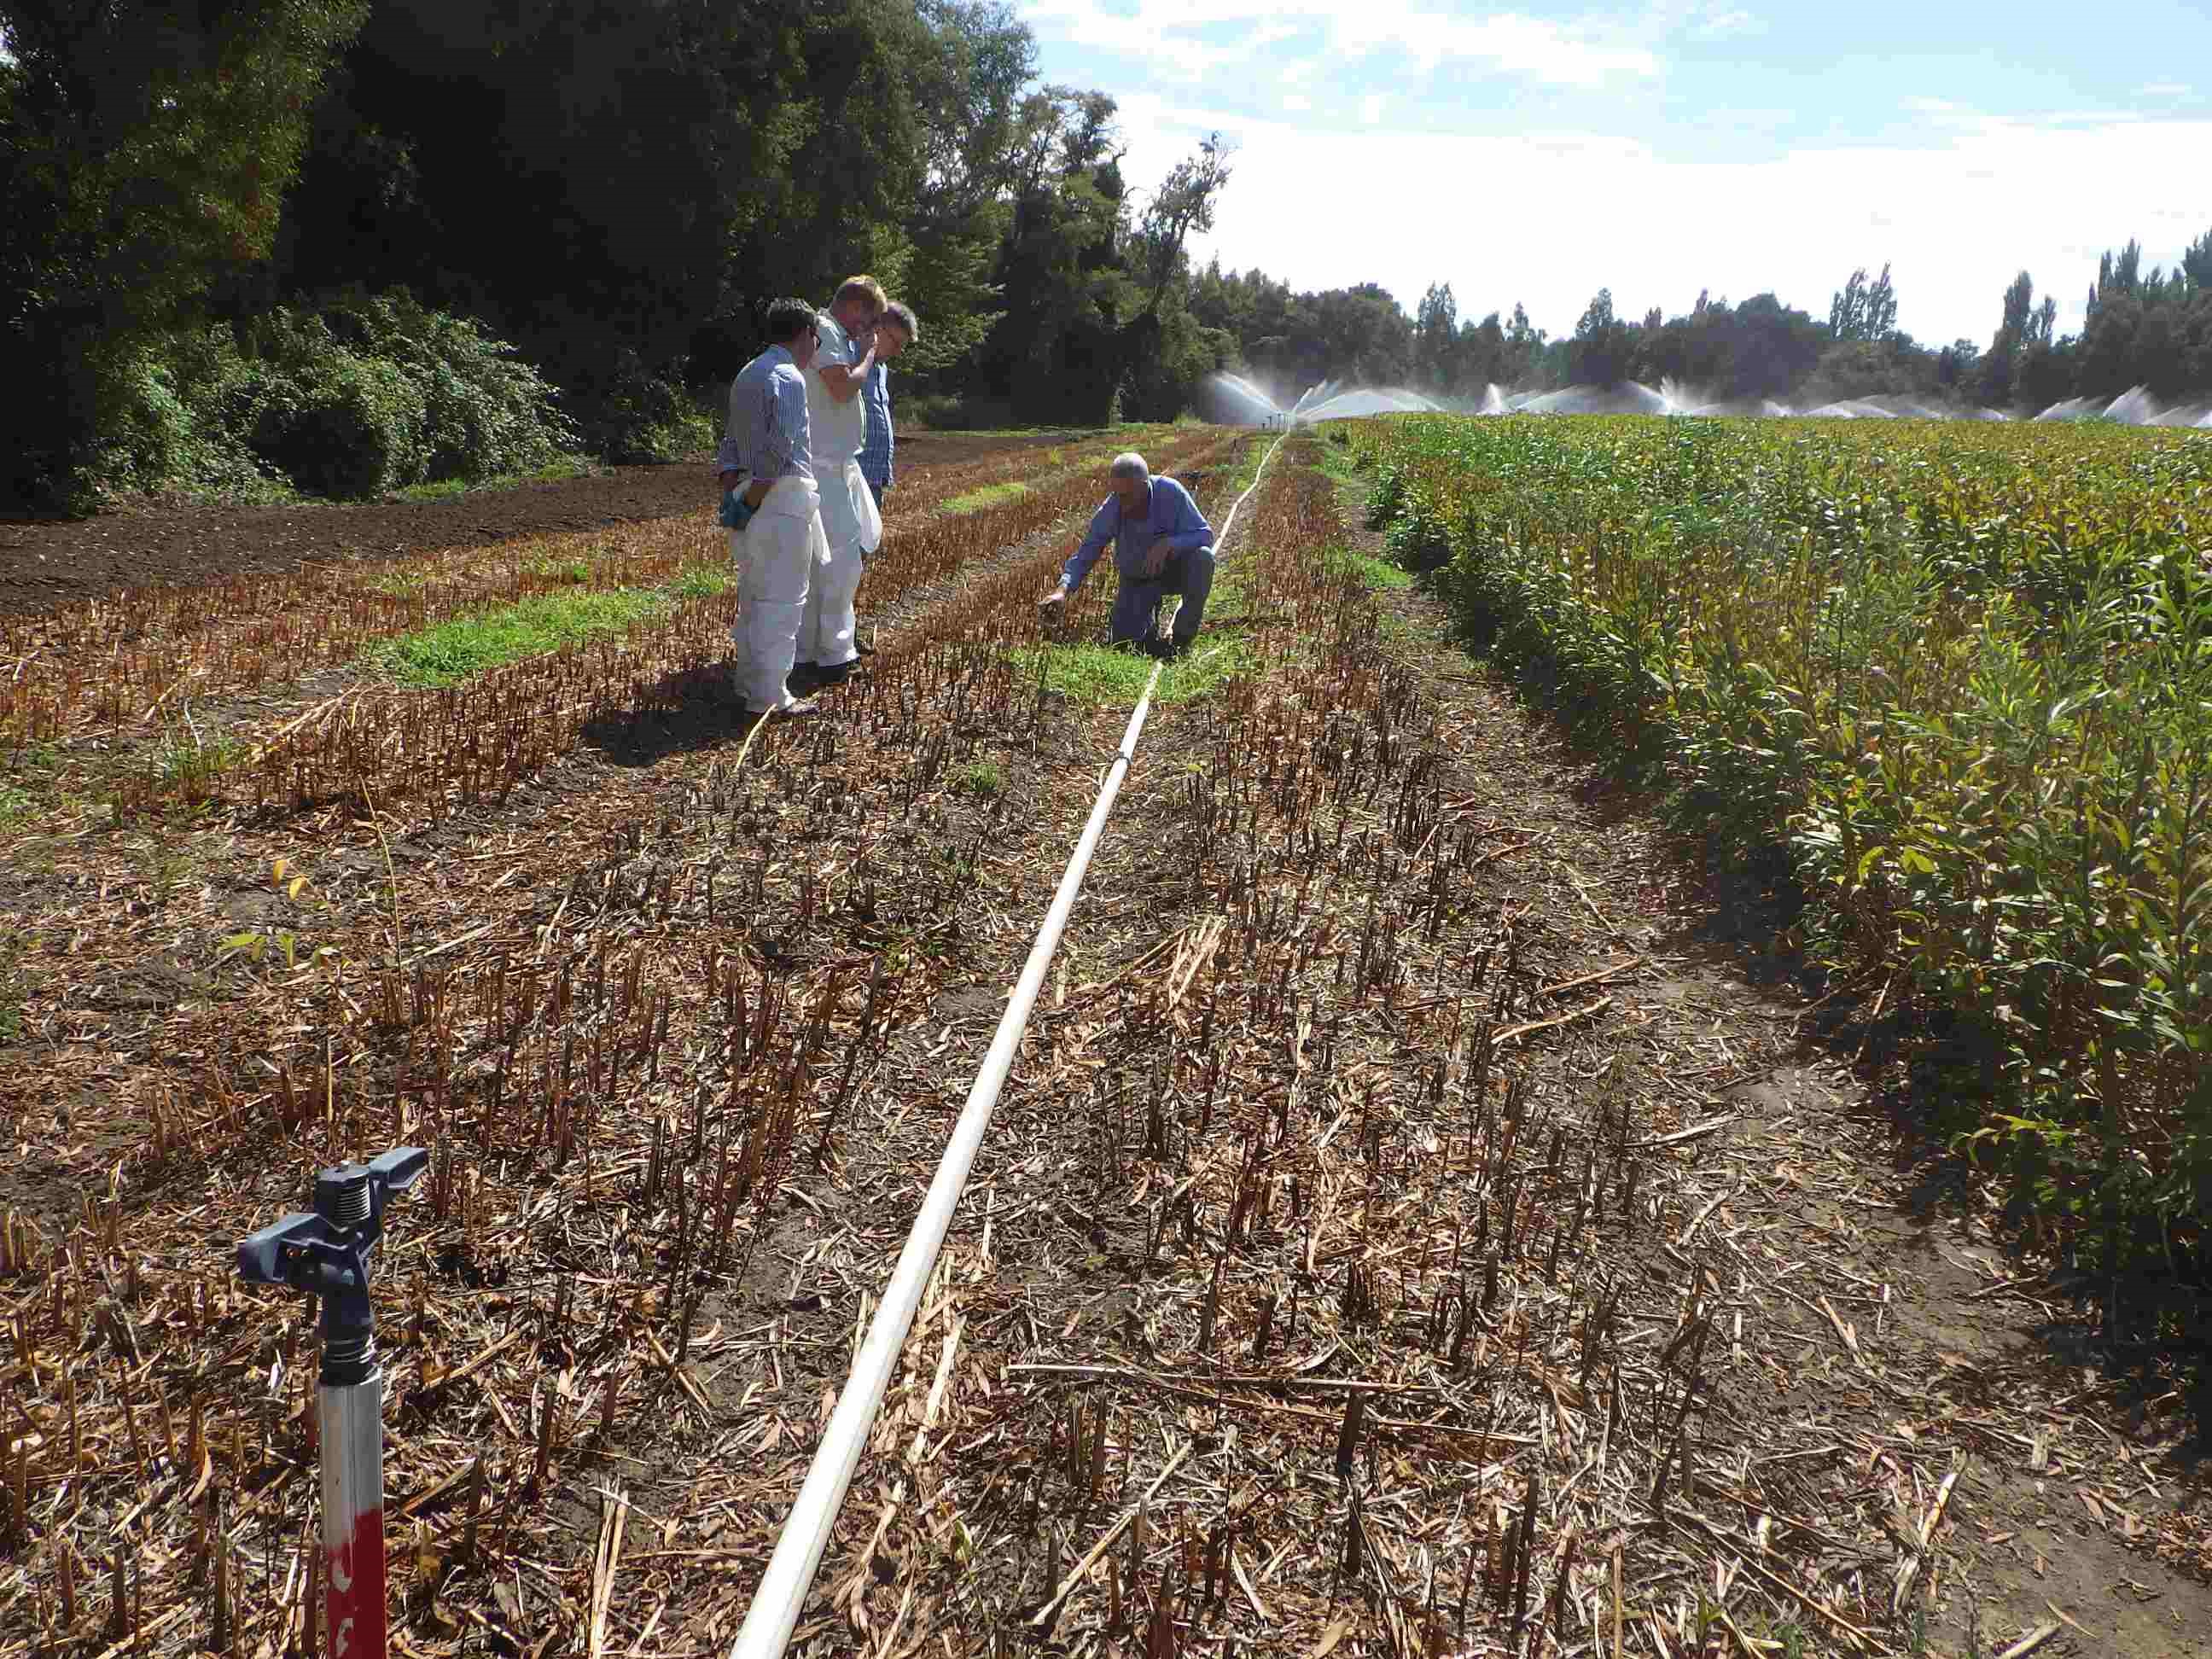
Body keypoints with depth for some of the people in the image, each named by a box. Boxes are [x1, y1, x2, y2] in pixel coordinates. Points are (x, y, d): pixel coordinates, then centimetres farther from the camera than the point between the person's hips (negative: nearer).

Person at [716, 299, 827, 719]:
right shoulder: (788, 377, -12)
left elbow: (730, 446, 16)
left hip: (753, 498, 9)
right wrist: (751, 502, -14)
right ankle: (769, 695, -3)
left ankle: (748, 681, 25)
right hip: (782, 498, -9)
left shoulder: (746, 375, 17)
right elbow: (778, 451, -21)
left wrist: (733, 495, 9)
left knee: (754, 596, 17)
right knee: (782, 600, -4)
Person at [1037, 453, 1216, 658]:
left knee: (1202, 557, -33)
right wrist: (1062, 590, -35)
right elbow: (1084, 555, -17)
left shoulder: (1170, 492, -27)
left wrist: (1168, 544, -41)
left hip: (1174, 571, -1)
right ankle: (1150, 614, 24)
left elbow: (1205, 534, -23)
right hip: (1137, 581, 1)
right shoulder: (1110, 510, -22)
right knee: (1125, 642, -13)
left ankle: (1182, 638, -17)